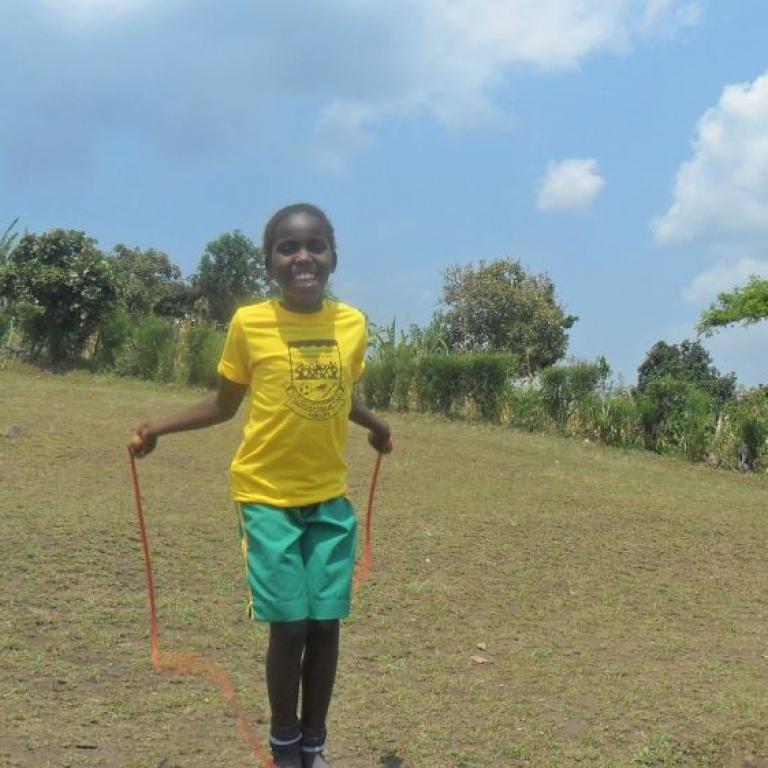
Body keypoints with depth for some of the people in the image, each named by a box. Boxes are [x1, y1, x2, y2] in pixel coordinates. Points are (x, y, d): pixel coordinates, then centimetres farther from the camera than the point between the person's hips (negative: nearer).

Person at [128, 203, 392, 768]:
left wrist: (377, 426, 32)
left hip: (331, 498, 3)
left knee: (326, 623, 6)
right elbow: (223, 406, 2)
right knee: (288, 626, -1)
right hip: (267, 497, -3)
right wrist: (159, 428, -6)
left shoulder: (353, 324, -1)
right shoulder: (249, 324, -10)